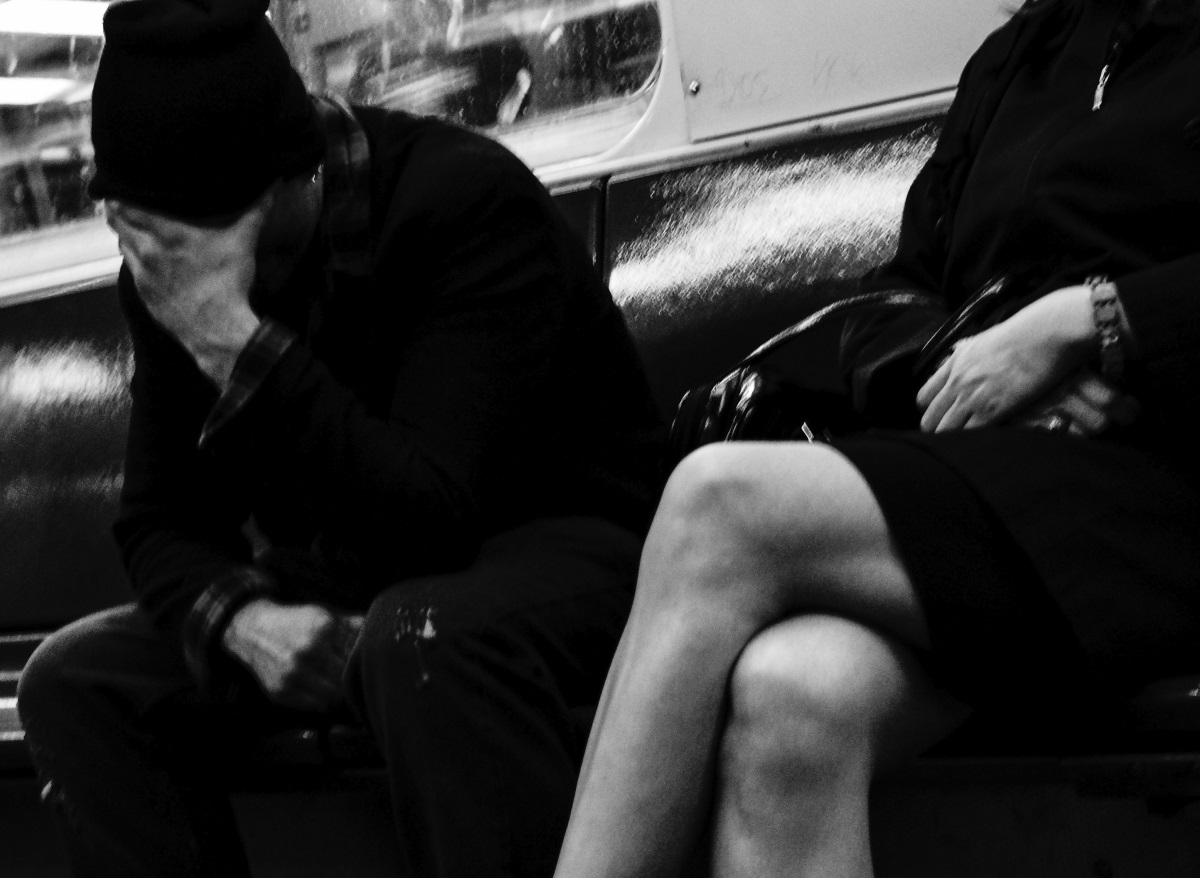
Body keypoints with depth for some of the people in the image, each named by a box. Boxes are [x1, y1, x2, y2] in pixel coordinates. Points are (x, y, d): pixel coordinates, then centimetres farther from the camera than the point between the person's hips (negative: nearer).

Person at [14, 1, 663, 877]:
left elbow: (431, 516, -30)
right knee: (72, 679, -5)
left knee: (421, 643, -40)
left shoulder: (471, 203, -23)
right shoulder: (168, 273, -3)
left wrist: (239, 342, -36)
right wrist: (237, 616, -21)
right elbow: (160, 522, 3)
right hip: (354, 588, 7)